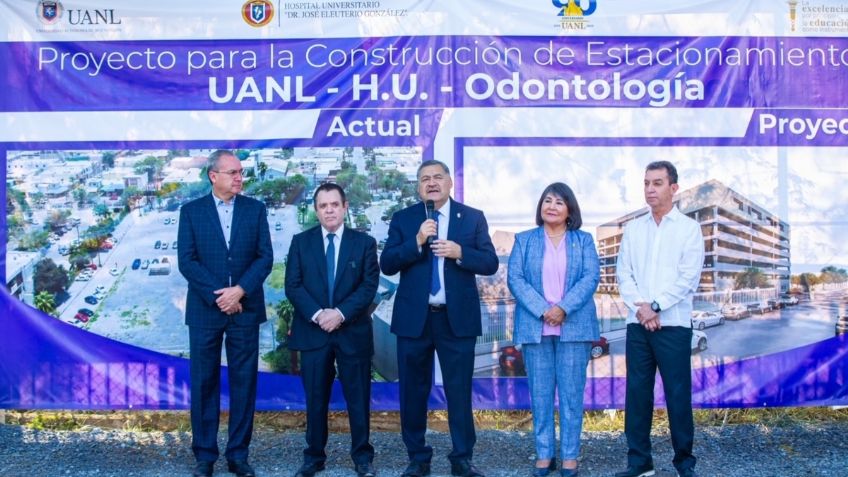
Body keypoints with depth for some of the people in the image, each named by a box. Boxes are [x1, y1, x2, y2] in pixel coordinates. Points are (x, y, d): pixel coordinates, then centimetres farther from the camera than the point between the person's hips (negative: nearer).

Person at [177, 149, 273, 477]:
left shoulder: (255, 209, 5)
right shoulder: (191, 211, 3)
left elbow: (265, 257, -1)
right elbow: (186, 261, -4)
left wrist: (240, 290, -14)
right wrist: (217, 295, -13)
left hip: (245, 308, 1)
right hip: (205, 309, -1)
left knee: (244, 382, 4)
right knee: (204, 383, 4)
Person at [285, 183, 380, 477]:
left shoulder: (364, 242, 4)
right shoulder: (301, 242, 6)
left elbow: (369, 286, -4)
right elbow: (293, 286, -1)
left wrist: (340, 313, -15)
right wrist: (318, 314, -15)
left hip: (353, 332, 0)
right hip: (312, 331, 1)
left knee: (358, 397, 5)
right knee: (315, 398, 7)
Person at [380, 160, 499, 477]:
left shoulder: (473, 217, 4)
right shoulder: (402, 219, 5)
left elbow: (490, 263, 0)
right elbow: (387, 265, -4)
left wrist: (459, 252, -17)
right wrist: (416, 241, -17)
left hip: (458, 318, -1)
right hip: (414, 318, 1)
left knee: (460, 392, 4)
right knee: (413, 392, 9)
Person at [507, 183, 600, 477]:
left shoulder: (584, 241, 10)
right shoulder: (524, 240, 10)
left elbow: (591, 278, -3)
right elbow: (515, 279, -1)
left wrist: (563, 307, -17)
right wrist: (542, 310, -14)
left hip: (574, 326, 0)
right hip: (535, 327, 1)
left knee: (571, 393, 2)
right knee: (540, 393, 4)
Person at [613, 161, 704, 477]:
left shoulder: (689, 228, 2)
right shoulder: (633, 229, 12)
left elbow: (689, 277, -7)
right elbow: (623, 273, 5)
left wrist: (656, 305, -13)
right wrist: (640, 307, -10)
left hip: (674, 324, -3)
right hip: (637, 324, 3)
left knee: (678, 394, 0)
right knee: (637, 393, 4)